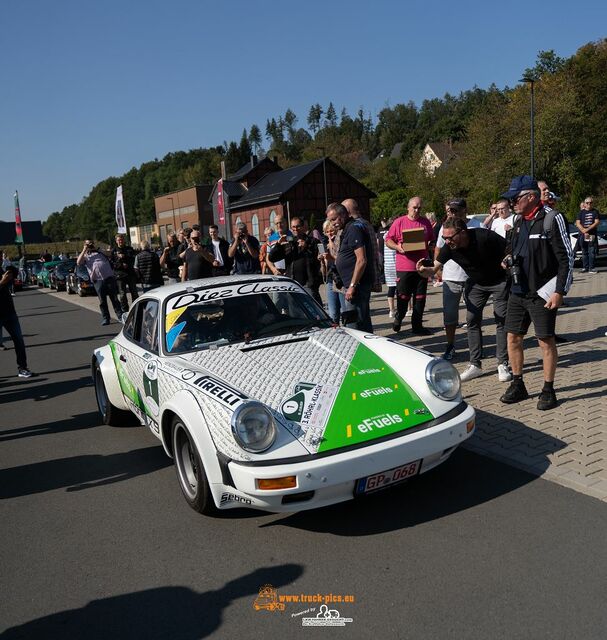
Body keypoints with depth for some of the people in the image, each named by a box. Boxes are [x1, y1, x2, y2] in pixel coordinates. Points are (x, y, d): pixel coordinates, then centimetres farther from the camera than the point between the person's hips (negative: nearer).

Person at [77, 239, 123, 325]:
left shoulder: (100, 252, 22)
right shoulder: (85, 256, 17)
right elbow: (78, 262, -2)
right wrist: (84, 250, 2)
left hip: (109, 277, 1)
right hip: (97, 280, -1)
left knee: (114, 298, 2)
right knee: (102, 301, 2)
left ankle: (120, 316, 7)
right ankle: (105, 318, 10)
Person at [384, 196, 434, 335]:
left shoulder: (426, 222, 11)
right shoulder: (399, 222, 0)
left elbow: (432, 241, 21)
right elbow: (388, 240, 0)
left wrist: (430, 245, 1)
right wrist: (398, 247, -16)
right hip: (404, 267, -4)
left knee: (420, 298, 7)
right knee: (403, 297, 3)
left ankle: (417, 326, 17)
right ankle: (398, 319, 28)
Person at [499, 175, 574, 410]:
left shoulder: (552, 219, -10)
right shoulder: (519, 221, 11)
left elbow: (566, 258, -12)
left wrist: (559, 292, -16)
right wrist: (509, 258, 4)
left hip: (542, 292, -7)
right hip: (518, 291, 7)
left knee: (546, 341, 1)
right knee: (513, 338, 8)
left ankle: (548, 390, 14)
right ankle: (517, 386, 22)